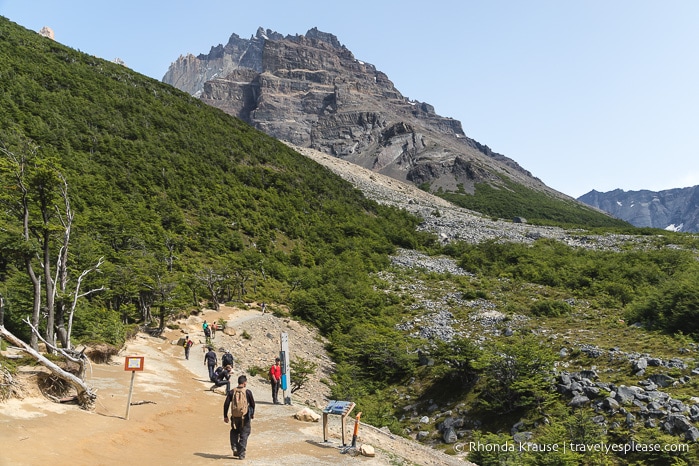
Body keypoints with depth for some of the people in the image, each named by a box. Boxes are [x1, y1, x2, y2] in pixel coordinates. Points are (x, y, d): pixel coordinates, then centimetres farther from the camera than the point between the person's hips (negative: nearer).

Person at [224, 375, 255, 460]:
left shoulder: (232, 392, 0)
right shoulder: (248, 392, -7)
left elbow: (226, 404, 0)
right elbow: (252, 404, 1)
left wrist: (225, 416, 9)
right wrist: (252, 414, 17)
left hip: (234, 417, 3)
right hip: (245, 417, -2)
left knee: (234, 432, 26)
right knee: (244, 435, 9)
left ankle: (234, 447, 11)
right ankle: (241, 453, 9)